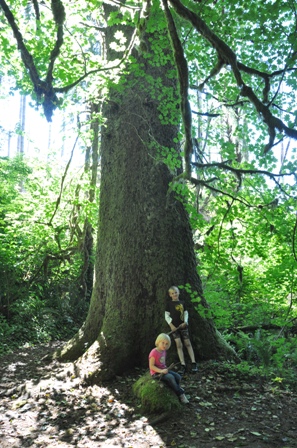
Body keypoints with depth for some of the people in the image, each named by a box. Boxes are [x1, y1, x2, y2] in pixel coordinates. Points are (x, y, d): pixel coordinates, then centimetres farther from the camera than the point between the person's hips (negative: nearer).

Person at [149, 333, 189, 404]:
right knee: (171, 377, -27)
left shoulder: (163, 351, 7)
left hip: (163, 370, 8)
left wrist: (165, 369, 4)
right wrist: (161, 371, -28)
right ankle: (180, 394, -14)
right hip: (156, 373, -8)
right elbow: (151, 366, -20)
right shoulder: (154, 352, -19)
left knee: (178, 376, -10)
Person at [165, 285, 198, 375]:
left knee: (188, 344, 1)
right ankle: (183, 365, -6)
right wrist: (171, 325, -9)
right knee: (179, 345, -7)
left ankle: (193, 363, 2)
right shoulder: (169, 304, 1)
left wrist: (185, 322, -7)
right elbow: (167, 315, 0)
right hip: (174, 327, -2)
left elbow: (186, 313, 10)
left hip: (183, 326, 2)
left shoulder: (182, 303, 8)